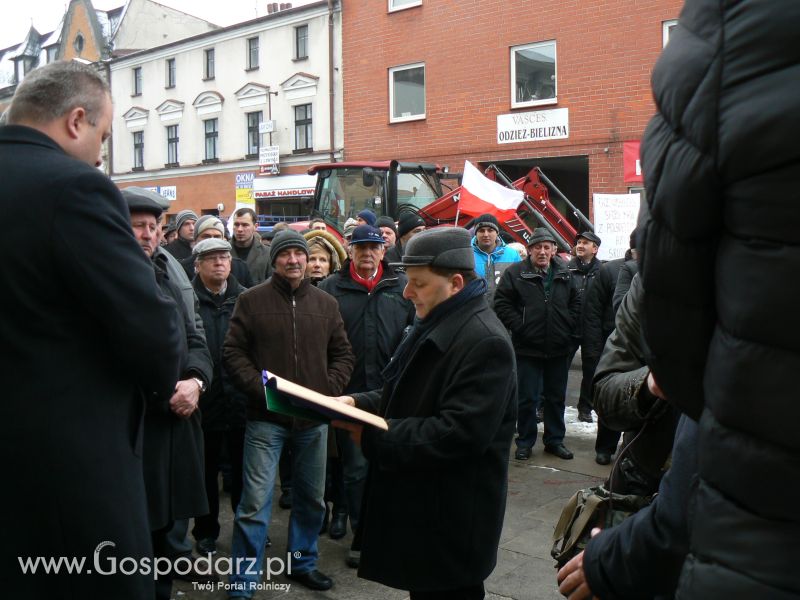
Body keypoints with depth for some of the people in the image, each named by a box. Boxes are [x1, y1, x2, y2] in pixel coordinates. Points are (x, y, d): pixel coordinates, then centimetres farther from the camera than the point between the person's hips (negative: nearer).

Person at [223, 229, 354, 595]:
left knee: (312, 499, 16)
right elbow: (233, 352, -4)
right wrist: (262, 390, -15)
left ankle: (302, 561, 36)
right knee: (255, 503, -3)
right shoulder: (252, 300, -3)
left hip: (314, 419, 4)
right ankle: (242, 584, 9)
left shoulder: (326, 303, 7)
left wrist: (327, 390, -4)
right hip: (266, 418, -4)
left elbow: (342, 354, 11)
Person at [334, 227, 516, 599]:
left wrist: (374, 437, -23)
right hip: (421, 507, 10)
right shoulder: (434, 327, 11)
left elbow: (459, 434, -29)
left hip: (451, 522, -10)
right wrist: (359, 403, 0)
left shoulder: (484, 341, -23)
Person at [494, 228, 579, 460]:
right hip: (527, 348, -4)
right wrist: (519, 327, -13)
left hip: (558, 348, 4)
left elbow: (576, 302, 17)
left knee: (556, 397, 14)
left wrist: (567, 325, 4)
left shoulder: (564, 274, 7)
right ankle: (525, 443, 16)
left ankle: (555, 440, 27)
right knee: (527, 398, 3)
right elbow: (501, 304, -8)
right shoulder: (515, 273, -5)